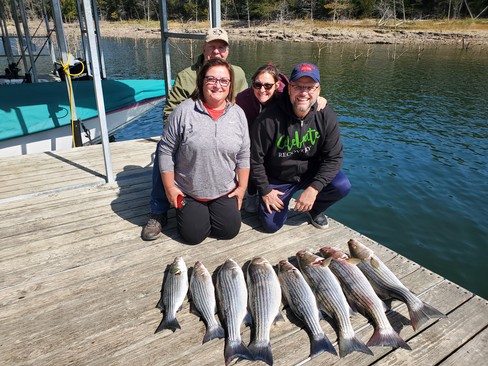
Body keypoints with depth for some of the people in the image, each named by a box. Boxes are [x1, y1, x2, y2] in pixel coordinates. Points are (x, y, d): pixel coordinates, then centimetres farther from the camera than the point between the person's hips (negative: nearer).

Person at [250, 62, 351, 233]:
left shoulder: (326, 116, -15)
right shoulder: (269, 119, -25)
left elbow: (334, 157, -13)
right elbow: (255, 158, -15)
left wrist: (314, 188, -24)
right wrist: (265, 191, -10)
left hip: (311, 172, 2)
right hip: (277, 180, -2)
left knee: (342, 186, -23)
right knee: (271, 225, -9)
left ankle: (314, 209, 11)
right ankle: (282, 200, 27)